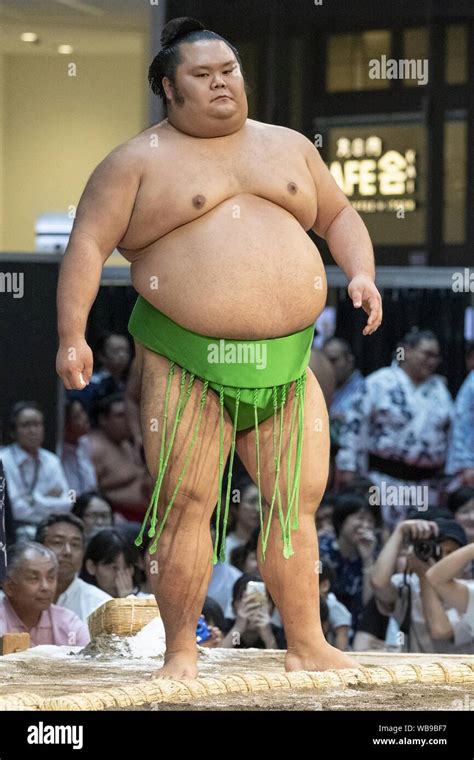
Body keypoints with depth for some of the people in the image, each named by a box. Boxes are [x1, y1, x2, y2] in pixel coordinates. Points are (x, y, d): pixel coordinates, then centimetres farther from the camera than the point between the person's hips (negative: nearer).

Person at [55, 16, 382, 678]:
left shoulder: (289, 147, 17)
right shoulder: (140, 161, 3)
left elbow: (339, 216, 26)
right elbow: (88, 245, -2)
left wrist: (361, 274, 6)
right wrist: (72, 335, -13)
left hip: (286, 365, 4)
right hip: (187, 366, -4)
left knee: (298, 501, 3)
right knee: (185, 503, -6)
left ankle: (308, 646, 11)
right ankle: (181, 651, 3)